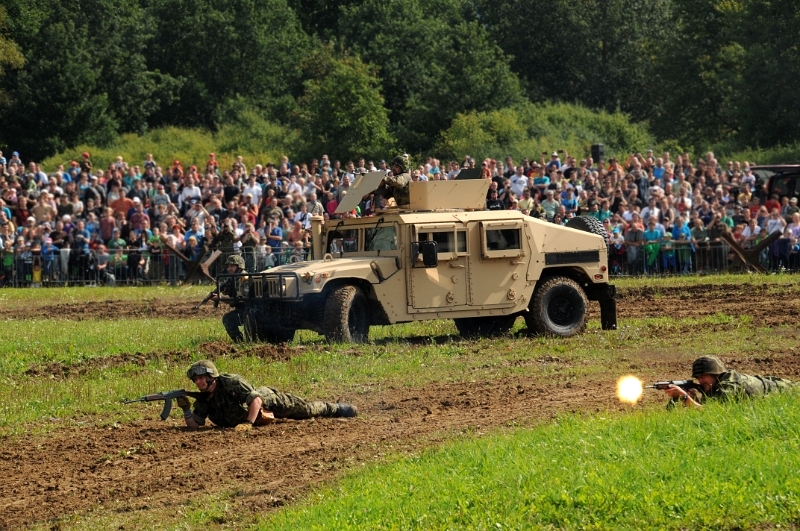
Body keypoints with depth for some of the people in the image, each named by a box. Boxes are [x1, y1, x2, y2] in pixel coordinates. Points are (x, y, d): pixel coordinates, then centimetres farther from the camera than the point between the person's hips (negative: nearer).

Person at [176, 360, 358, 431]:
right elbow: (194, 425, -17)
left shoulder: (231, 383, -35)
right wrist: (186, 410, -36)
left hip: (267, 400, -6)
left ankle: (335, 408, 33)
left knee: (307, 410, 7)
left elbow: (256, 400, -40)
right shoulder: (203, 400, -16)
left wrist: (249, 423, -49)